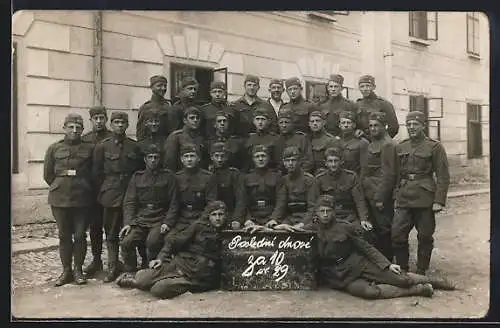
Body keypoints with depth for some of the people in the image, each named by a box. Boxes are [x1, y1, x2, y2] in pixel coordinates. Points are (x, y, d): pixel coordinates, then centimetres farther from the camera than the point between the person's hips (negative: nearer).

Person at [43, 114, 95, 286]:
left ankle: (78, 270, 17)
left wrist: (84, 187, 5)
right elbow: (48, 174, 10)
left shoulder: (90, 148, 1)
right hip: (59, 199, 1)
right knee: (64, 235, 8)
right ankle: (66, 271, 19)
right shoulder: (54, 148, 4)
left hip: (82, 199, -1)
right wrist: (61, 187, 6)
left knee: (80, 235, 3)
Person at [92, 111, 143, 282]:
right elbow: (96, 173, 4)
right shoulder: (102, 146, 3)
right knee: (111, 233, 5)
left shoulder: (134, 146, 6)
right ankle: (112, 267, 14)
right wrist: (104, 191, 2)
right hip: (111, 194, -1)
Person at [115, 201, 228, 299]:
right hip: (182, 265, 1)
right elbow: (174, 241, 6)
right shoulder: (199, 226, 5)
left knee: (159, 290, -25)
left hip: (198, 278, -1)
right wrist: (161, 258, -3)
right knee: (142, 280, -15)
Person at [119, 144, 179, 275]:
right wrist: (128, 223, -5)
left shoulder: (168, 177, 9)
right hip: (139, 220, 3)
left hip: (159, 220, -2)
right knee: (126, 242, -21)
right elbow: (129, 202, 9)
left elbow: (173, 203, 5)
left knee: (152, 242, -29)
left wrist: (168, 222, -8)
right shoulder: (137, 177, 15)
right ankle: (130, 273, 0)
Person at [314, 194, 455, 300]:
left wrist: (387, 264, -5)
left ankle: (435, 281, 20)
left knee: (400, 279, -8)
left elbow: (365, 247, 1)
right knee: (369, 292, -30)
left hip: (357, 264, 1)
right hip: (339, 277, -1)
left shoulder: (344, 226, -3)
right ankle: (417, 290, -11)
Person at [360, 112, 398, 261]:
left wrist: (380, 198, -19)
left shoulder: (387, 145, -13)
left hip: (380, 196, -9)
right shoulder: (372, 144, 16)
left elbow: (388, 174, -18)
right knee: (374, 229, 15)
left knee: (384, 230, -1)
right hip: (370, 195, 9)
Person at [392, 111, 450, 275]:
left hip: (425, 200, -4)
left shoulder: (435, 147, -2)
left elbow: (443, 176, -6)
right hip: (404, 200, 4)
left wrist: (439, 200, -12)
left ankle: (421, 272, 20)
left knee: (425, 238, 5)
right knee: (397, 235, 0)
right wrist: (396, 197, 11)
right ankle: (402, 270, 17)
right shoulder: (400, 147, 11)